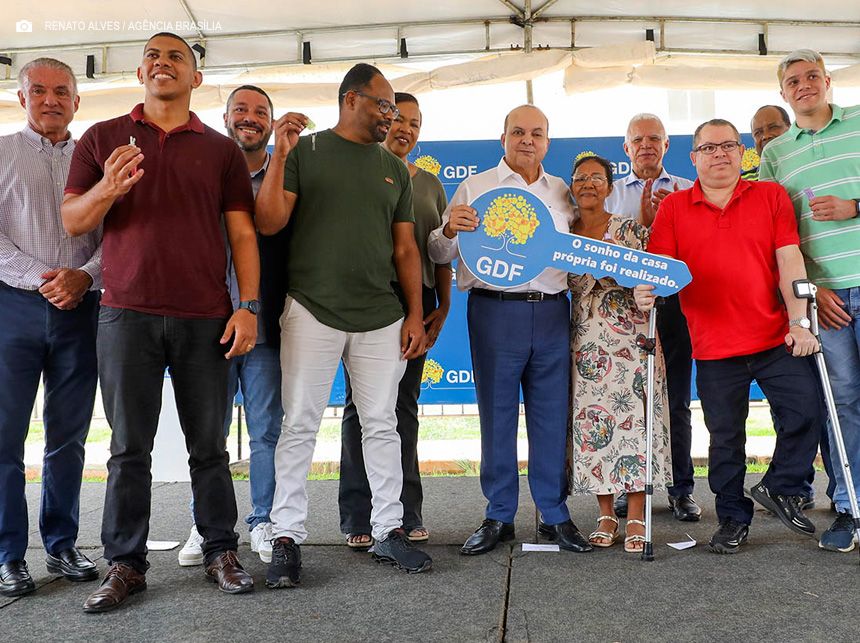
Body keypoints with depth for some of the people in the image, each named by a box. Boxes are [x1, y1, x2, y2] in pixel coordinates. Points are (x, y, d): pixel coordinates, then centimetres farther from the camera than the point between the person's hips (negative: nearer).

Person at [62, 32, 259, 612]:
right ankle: (125, 564, 14)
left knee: (209, 445, 5)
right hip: (126, 315, 0)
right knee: (130, 447, 4)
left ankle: (222, 553, 16)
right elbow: (73, 221, 8)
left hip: (205, 319, 0)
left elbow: (242, 233, 6)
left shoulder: (222, 150, 11)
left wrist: (248, 306, -4)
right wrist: (108, 188, -13)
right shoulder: (103, 138, 11)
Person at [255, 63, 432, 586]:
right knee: (300, 426, 0)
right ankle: (288, 537, 9)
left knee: (382, 425, 8)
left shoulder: (395, 168, 15)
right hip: (313, 312, -3)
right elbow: (269, 223, -5)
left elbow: (406, 249, 14)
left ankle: (390, 529, 18)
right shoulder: (304, 151, 4)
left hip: (381, 318, 4)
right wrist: (280, 155, -13)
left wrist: (416, 314, 5)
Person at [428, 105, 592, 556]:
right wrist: (449, 230, -18)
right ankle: (499, 516, 15)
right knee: (497, 416, 3)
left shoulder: (561, 193, 17)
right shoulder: (475, 187, 7)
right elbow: (440, 255, 3)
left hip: (551, 312, 3)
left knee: (552, 415, 6)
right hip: (495, 311, -2)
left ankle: (555, 514, 18)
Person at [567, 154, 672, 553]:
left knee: (632, 418, -6)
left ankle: (636, 518, 2)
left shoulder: (630, 229, 2)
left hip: (629, 335, -2)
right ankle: (606, 516, 13)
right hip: (584, 339, 3)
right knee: (592, 421, 2)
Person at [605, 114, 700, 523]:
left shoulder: (688, 191, 15)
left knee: (676, 399, 1)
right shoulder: (611, 193, 15)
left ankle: (681, 488, 10)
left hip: (673, 300, 0)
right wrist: (643, 219, -9)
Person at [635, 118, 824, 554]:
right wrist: (646, 293, -21)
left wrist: (799, 321, -8)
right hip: (714, 348, 0)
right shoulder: (673, 208, 5)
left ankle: (779, 488, 21)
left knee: (806, 411, -5)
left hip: (776, 339, 1)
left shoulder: (771, 196, 6)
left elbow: (789, 261, 0)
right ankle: (733, 517, 24)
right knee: (725, 437, 7)